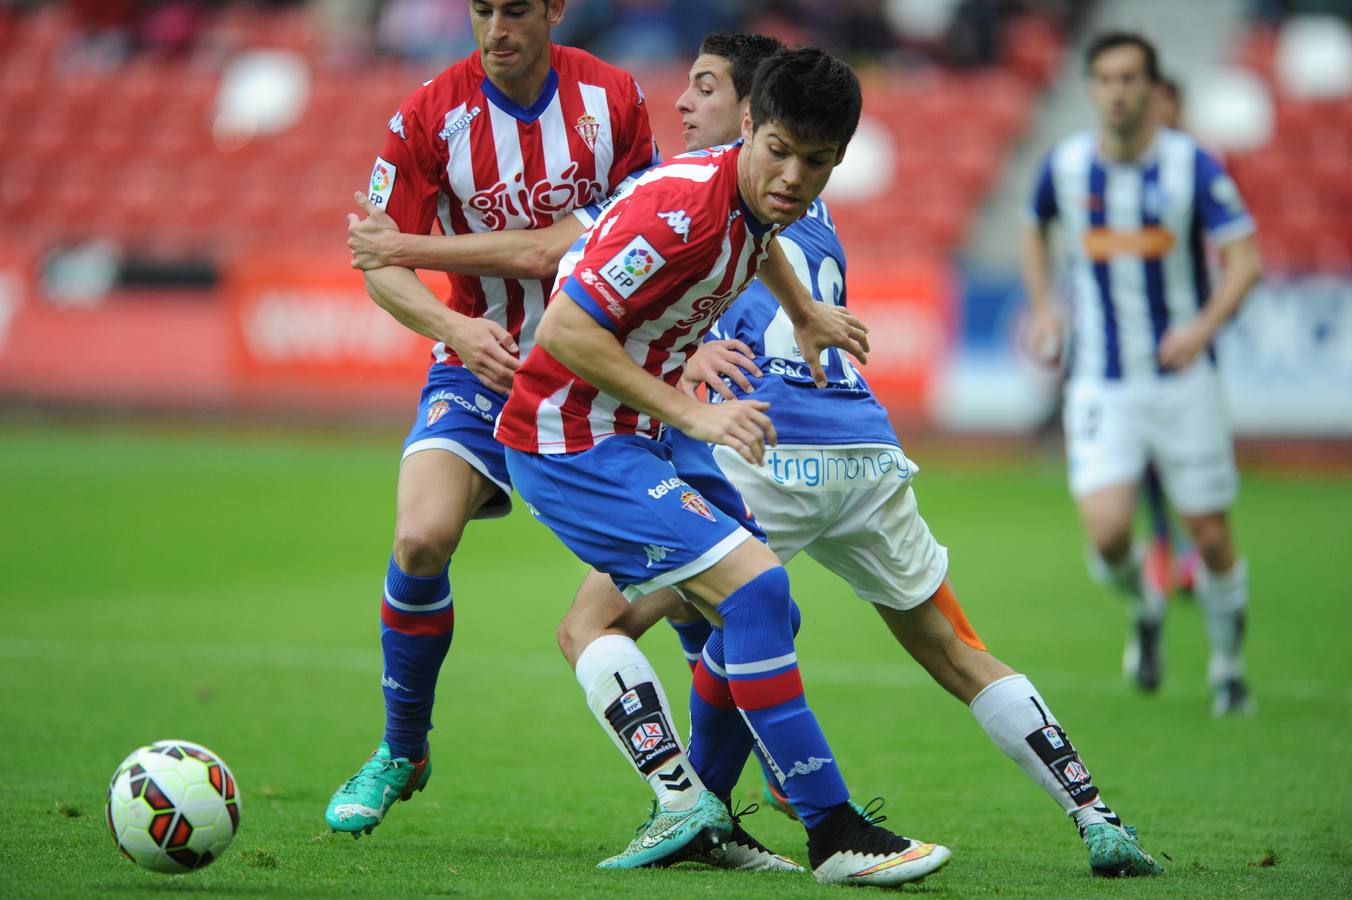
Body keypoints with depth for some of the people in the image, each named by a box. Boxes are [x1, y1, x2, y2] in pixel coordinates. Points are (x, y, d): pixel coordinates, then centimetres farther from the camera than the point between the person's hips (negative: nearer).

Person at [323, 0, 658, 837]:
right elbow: (382, 263, -7)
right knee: (422, 536, -23)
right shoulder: (430, 116, -10)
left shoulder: (614, 98, -6)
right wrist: (456, 328, -24)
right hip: (481, 362, -1)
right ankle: (401, 752, 0)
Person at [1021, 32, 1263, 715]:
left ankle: (1228, 666, 28)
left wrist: (1204, 326, -28)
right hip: (1100, 383, 1)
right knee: (1107, 533, -16)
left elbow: (1244, 258, -11)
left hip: (1183, 378, -1)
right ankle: (1145, 608, 19)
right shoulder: (1065, 165, -1)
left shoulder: (1194, 166, -9)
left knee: (1211, 539, 2)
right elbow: (1035, 229, 21)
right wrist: (1042, 308, 7)